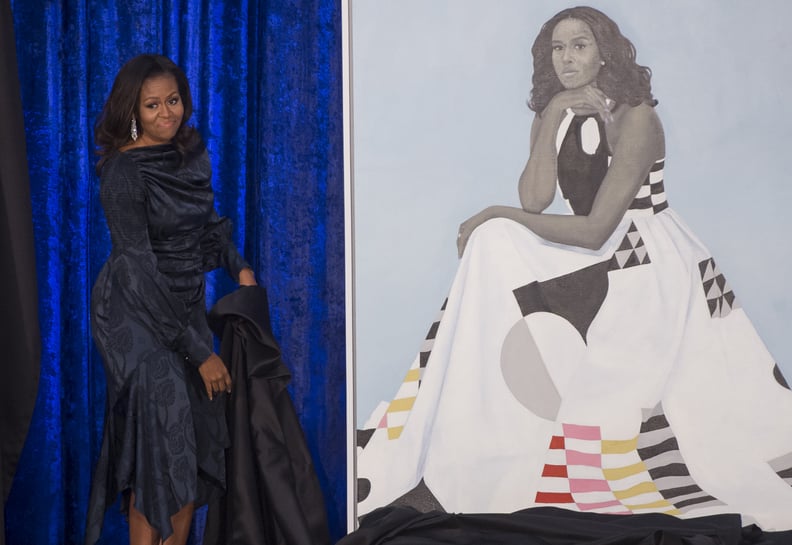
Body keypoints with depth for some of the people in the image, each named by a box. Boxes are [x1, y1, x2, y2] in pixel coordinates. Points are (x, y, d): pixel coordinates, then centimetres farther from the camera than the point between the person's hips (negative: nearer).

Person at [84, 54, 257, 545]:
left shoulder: (191, 152, 3)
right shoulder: (123, 172, -18)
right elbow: (140, 271, -20)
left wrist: (239, 267, 4)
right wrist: (199, 353, -20)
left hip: (186, 306, 7)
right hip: (137, 314, -7)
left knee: (200, 437, 6)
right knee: (163, 446, -12)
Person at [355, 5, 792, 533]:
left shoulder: (635, 118, -13)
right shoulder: (552, 117, 8)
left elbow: (595, 229, -19)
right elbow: (535, 202, -7)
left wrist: (496, 215, -14)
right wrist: (552, 119, -13)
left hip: (650, 267, -7)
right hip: (594, 262, 7)